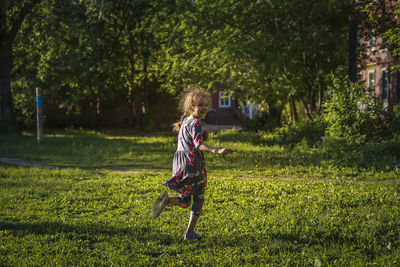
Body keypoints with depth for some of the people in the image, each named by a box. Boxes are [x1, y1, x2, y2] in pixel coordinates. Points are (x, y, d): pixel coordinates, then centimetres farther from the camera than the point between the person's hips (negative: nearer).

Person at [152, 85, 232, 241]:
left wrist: (202, 137, 8)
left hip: (180, 164, 8)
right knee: (198, 199, 9)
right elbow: (199, 145, -27)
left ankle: (167, 200, -16)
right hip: (193, 165, -7)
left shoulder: (185, 121, 13)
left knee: (184, 202, 15)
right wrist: (216, 151, -40)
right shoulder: (195, 123, -14)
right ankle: (190, 232, 7)